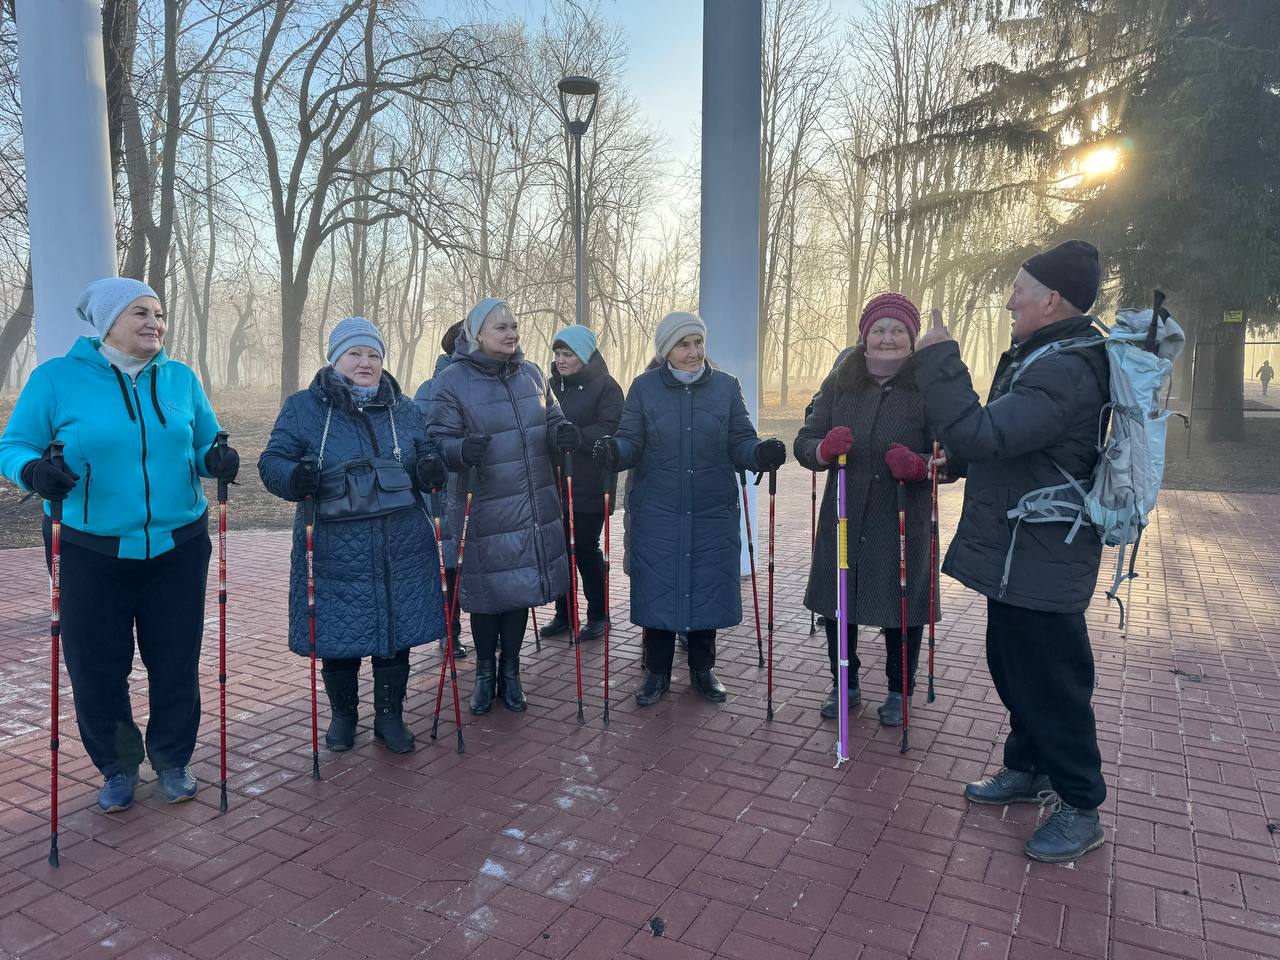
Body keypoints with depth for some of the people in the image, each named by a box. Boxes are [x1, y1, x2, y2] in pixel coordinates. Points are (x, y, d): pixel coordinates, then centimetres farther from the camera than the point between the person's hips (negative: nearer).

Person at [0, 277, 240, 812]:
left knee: (176, 663, 9)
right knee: (97, 669, 7)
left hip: (178, 547, 2)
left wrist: (216, 459, -13)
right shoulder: (56, 378, -4)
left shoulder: (181, 379, 4)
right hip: (91, 553, -2)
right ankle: (118, 767, 31)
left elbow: (205, 444, 10)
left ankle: (172, 760, 31)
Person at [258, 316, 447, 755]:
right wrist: (294, 477, -25)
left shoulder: (404, 409, 9)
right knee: (337, 636, 8)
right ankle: (343, 713, 33)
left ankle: (390, 715, 28)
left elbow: (427, 455, 16)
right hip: (335, 550, -2)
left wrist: (429, 470, -9)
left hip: (401, 549, 2)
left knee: (396, 633, 9)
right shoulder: (303, 408, 0)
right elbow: (272, 462, -1)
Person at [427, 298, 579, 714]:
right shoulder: (452, 380, -7)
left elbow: (552, 421, 17)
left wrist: (562, 433, -7)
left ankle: (510, 670, 30)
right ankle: (485, 672, 28)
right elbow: (440, 440, -7)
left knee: (520, 589, 12)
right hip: (484, 510, -4)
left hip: (533, 506, 4)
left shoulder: (532, 373, 8)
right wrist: (462, 450, -30)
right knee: (487, 592, 6)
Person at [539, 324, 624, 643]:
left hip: (590, 486, -5)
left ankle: (597, 614, 19)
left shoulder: (605, 386, -6)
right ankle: (563, 613, 23)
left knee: (586, 550, 2)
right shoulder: (551, 385, 11)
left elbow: (608, 429, -18)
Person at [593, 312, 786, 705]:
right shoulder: (644, 387, 1)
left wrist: (761, 453, -20)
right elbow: (631, 442, -2)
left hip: (712, 514, 1)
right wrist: (613, 451, -25)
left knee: (707, 589, 9)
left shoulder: (726, 386, 3)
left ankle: (702, 670, 30)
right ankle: (657, 672, 24)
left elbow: (740, 443, 1)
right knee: (657, 590, 5)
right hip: (657, 514, -1)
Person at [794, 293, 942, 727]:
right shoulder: (838, 384, 3)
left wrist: (920, 464, -28)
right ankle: (845, 685, 35)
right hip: (842, 516, 3)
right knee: (836, 602, 12)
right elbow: (804, 443, 1)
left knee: (902, 606, 9)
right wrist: (824, 449, -21)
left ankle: (899, 691, 33)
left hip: (903, 518, -3)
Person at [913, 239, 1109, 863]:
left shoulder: (1065, 372, -23)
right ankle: (1028, 769, 40)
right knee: (1012, 666, 22)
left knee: (1050, 681, 2)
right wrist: (957, 461, 11)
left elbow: (980, 434, -32)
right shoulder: (1047, 357, 12)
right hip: (1017, 553, 11)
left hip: (1038, 561, -11)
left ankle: (1080, 809, 20)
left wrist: (938, 361, -24)